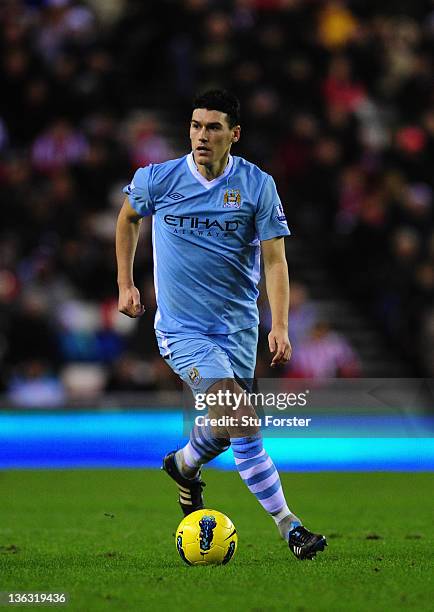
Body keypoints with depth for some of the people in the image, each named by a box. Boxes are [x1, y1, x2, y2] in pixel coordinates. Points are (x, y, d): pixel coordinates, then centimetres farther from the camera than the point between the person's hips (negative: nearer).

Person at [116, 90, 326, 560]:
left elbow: (274, 260, -8)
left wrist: (280, 326, -18)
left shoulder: (258, 185, -7)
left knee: (226, 428, 13)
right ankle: (288, 525, -16)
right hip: (182, 328, -3)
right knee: (242, 419, -19)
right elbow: (128, 218, 15)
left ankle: (184, 465, 49)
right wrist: (125, 284, 14)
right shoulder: (157, 179, -7)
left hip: (238, 326, 3)